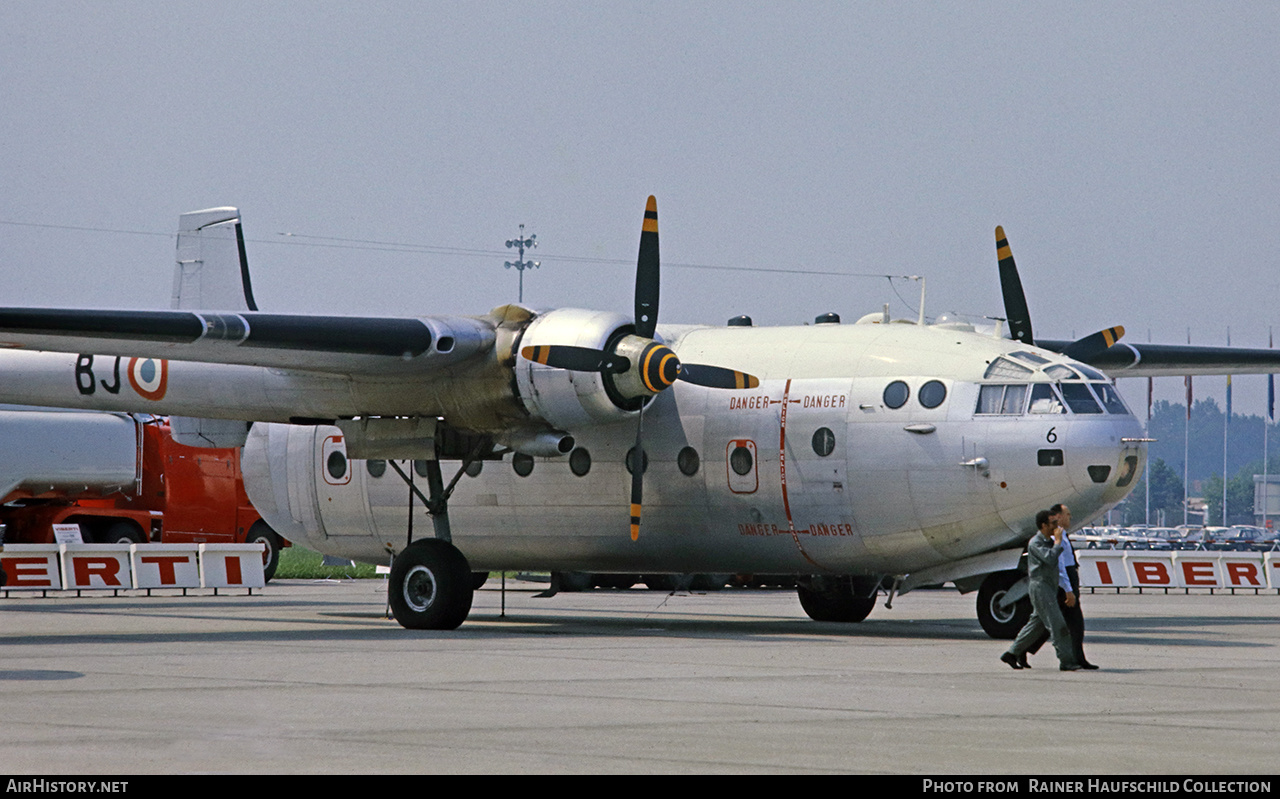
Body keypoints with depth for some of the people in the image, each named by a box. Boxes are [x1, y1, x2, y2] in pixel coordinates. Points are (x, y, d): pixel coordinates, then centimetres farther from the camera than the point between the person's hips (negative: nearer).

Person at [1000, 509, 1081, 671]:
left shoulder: (1049, 541, 16)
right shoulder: (1035, 543, -12)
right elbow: (1050, 559, -26)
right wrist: (1058, 542, -16)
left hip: (1049, 588, 10)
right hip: (1040, 586, -10)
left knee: (1037, 623, 12)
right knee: (1057, 624, -12)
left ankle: (1012, 654, 18)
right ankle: (1066, 661, -11)